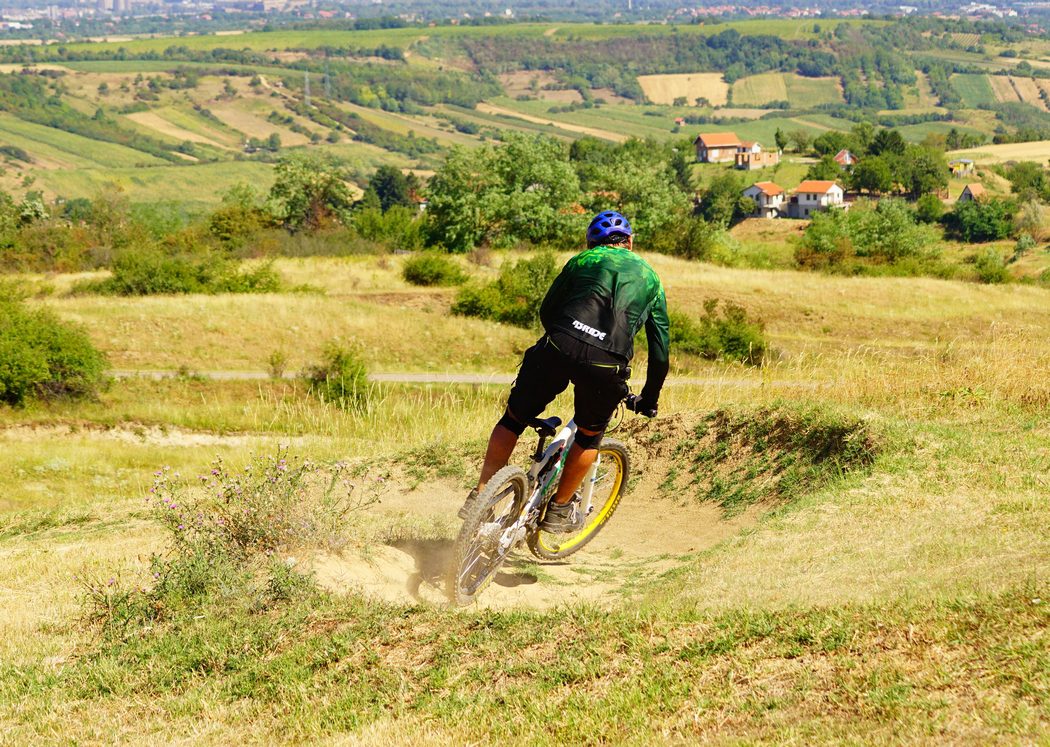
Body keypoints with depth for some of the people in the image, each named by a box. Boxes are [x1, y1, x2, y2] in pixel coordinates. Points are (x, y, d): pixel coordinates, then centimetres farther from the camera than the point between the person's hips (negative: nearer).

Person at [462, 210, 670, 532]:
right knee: (589, 435, 26)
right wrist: (649, 399, 37)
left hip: (559, 348, 0)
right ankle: (559, 509, 28)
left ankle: (480, 497, 16)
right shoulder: (650, 278, 27)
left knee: (514, 418, 18)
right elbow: (660, 345, 27)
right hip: (607, 366, 0)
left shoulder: (582, 260, 24)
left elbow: (546, 311, 26)